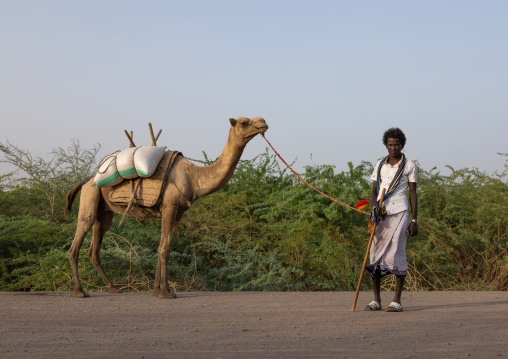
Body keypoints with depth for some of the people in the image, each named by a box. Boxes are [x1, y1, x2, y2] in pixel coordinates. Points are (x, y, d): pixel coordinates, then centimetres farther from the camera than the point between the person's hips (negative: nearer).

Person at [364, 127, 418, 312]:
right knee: (376, 255, 0)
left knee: (397, 254, -8)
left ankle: (397, 300, -5)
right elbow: (374, 191, 14)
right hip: (380, 214, 4)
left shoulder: (409, 166, 5)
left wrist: (414, 220, -4)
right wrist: (374, 207, -7)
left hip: (399, 213, -4)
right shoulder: (380, 165, 15)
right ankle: (376, 300, 6)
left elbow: (413, 193, 3)